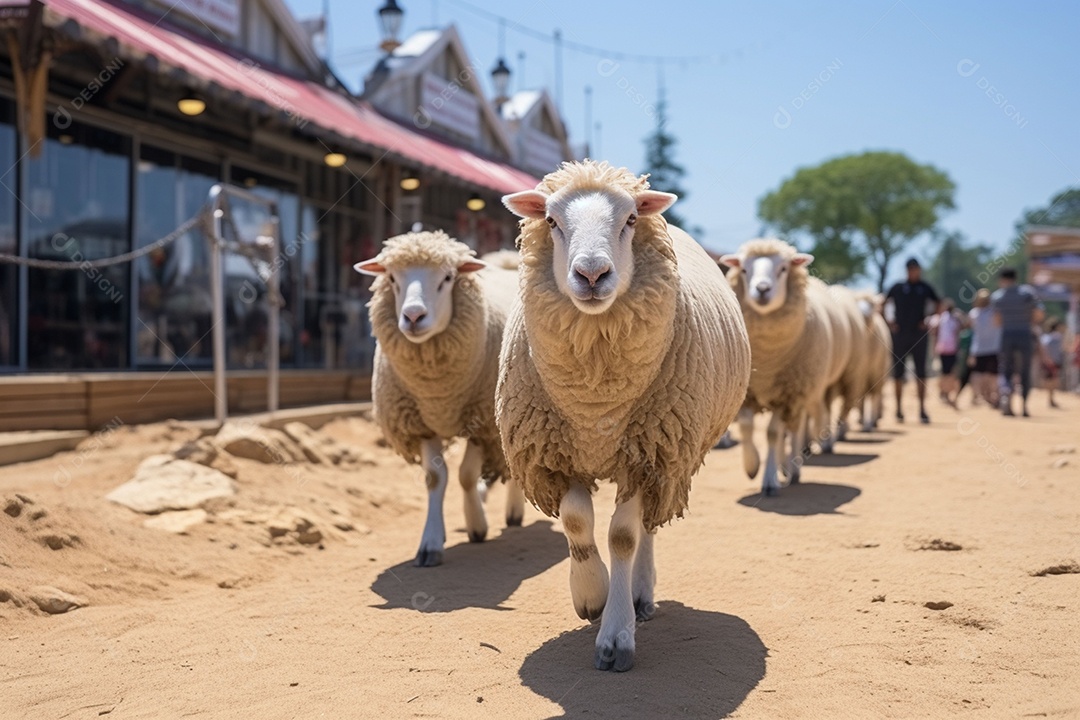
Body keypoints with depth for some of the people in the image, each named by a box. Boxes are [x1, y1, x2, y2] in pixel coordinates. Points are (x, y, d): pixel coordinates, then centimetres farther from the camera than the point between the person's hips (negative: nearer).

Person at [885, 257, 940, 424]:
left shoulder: (925, 287, 4)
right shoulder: (897, 287, 2)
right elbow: (884, 304, 10)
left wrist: (928, 321, 2)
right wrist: (889, 322, -1)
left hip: (919, 335, 0)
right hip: (899, 335, 0)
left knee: (921, 372, -2)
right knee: (898, 372, 4)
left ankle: (922, 410, 1)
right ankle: (899, 410, 12)